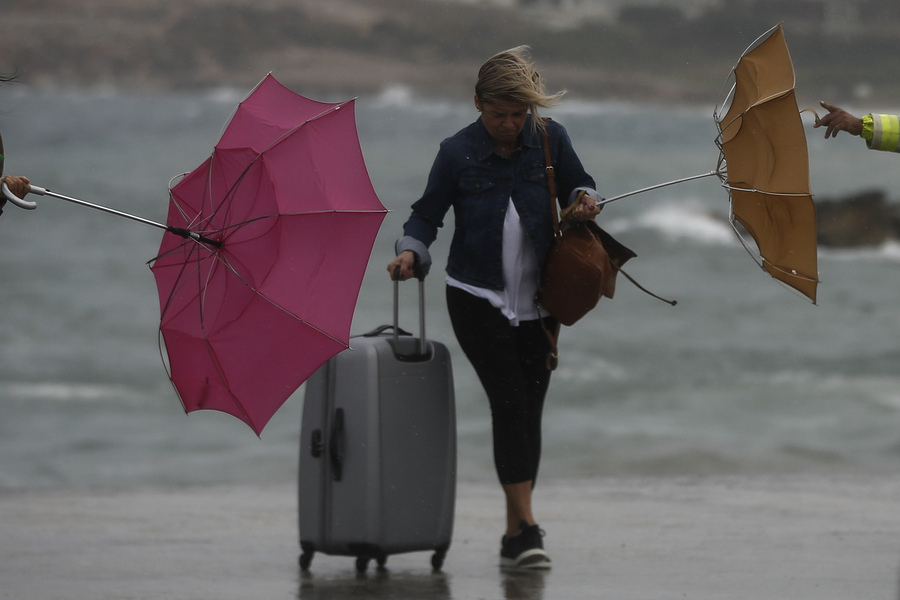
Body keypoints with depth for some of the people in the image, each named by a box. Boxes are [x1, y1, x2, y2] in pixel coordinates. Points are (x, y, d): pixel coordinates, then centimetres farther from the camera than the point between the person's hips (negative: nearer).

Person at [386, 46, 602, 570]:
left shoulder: (550, 138, -1)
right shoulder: (458, 152, -6)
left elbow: (576, 184, 10)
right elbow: (428, 213, 0)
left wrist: (585, 199, -13)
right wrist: (411, 252, -18)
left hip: (537, 300, 3)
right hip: (478, 297, -3)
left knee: (530, 409, 5)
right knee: (510, 402, -15)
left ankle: (515, 535, 12)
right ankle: (526, 525, -17)